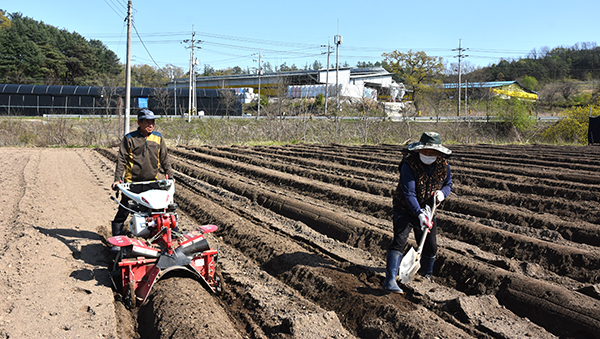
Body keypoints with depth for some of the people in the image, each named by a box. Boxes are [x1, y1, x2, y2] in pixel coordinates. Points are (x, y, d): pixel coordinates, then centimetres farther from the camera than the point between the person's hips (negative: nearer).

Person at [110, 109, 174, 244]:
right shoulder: (129, 138, -2)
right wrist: (117, 179, -8)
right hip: (132, 182, -3)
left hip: (152, 182, 3)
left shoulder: (158, 138, 7)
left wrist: (169, 175, 11)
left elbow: (164, 158, 16)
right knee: (123, 211, 0)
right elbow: (122, 159, -1)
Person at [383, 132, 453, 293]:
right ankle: (390, 280, -21)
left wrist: (442, 192, -14)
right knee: (399, 240, -19)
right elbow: (409, 193, -28)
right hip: (405, 209, -5)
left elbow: (448, 183, 11)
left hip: (427, 209, 5)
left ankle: (426, 274, 39)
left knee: (430, 246, 10)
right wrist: (419, 214, -38)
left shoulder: (443, 165, -8)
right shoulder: (409, 164, -24)